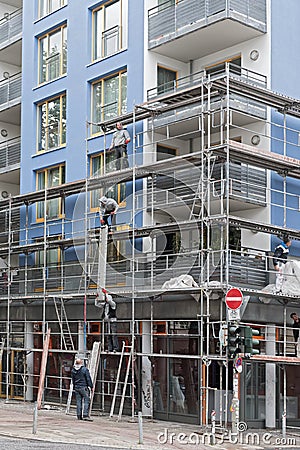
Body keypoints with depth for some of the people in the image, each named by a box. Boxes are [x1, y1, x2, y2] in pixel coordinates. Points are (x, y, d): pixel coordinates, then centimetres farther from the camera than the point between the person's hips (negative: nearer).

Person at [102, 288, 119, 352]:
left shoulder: (113, 304, -4)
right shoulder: (105, 304, 16)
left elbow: (109, 300, -24)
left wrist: (106, 293, -17)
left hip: (113, 321, -7)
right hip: (107, 321, 7)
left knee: (114, 334, -12)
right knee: (109, 335, 6)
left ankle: (116, 348, -14)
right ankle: (110, 348, 8)